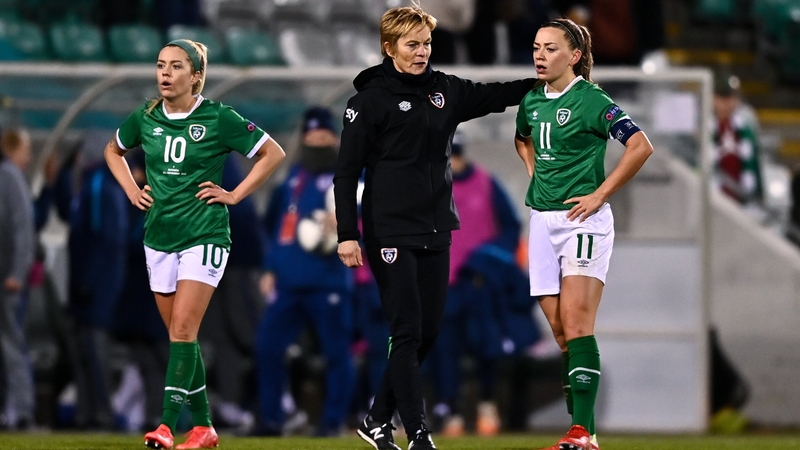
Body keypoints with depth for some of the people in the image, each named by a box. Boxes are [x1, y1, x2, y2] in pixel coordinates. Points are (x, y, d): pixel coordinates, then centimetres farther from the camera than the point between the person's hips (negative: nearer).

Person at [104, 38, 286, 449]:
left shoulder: (218, 119, -8)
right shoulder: (145, 118, 4)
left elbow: (273, 153, 0)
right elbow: (114, 150, 25)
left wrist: (235, 195, -3)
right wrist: (131, 190, 11)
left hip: (204, 235, -5)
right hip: (159, 237, 5)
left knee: (183, 328, -16)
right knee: (178, 333, 7)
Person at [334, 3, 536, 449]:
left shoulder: (446, 91, 8)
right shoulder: (371, 98, -7)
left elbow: (497, 95, 21)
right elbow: (347, 172, -8)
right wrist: (348, 235, -14)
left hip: (436, 230, 6)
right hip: (391, 231, -6)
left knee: (429, 331, 8)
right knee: (408, 332, -8)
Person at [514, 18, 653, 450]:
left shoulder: (590, 100, -11)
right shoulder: (532, 101, 10)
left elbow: (640, 146, -18)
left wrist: (600, 194, -15)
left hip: (582, 220, -7)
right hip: (542, 220, 7)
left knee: (576, 324, -16)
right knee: (560, 331, 5)